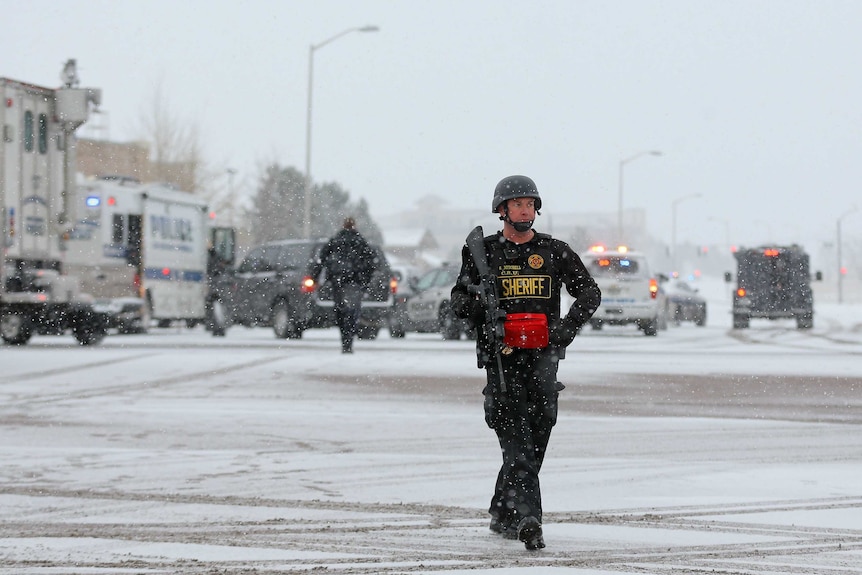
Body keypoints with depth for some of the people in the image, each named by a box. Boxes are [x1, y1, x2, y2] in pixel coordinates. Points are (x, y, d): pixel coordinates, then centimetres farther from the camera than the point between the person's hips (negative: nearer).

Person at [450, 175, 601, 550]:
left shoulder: (555, 252, 10)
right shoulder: (483, 252, 8)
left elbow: (590, 293, 16)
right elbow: (458, 299, 15)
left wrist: (569, 324, -1)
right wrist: (472, 303, -9)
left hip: (542, 355, 2)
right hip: (501, 355, -2)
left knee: (534, 442, 2)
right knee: (517, 442, -15)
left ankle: (503, 515, 19)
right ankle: (528, 519, -26)